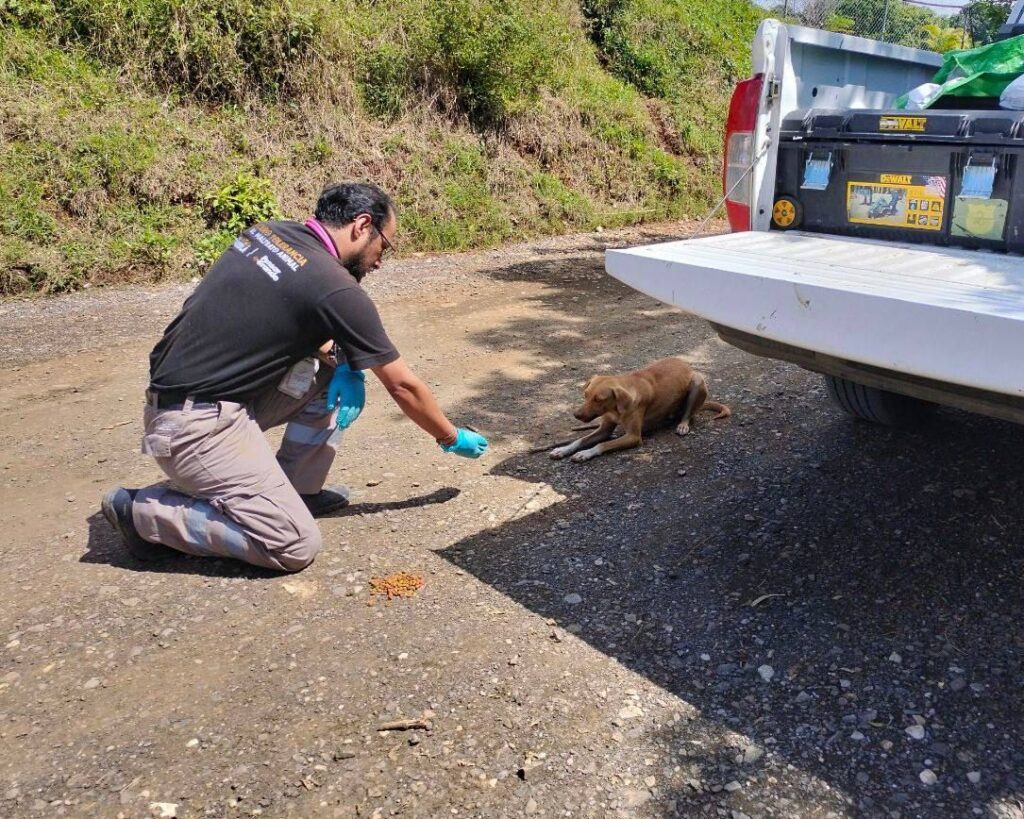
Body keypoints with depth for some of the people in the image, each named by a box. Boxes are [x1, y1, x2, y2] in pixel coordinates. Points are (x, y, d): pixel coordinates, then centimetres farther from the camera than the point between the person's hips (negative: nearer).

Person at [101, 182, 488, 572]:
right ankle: (144, 510, -1)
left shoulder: (269, 230, 5)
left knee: (340, 372, 10)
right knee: (295, 546, -11)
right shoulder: (336, 289, -17)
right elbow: (403, 385, -6)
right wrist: (452, 438, 9)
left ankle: (296, 490, 16)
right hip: (197, 422, -9)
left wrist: (334, 357, 0)